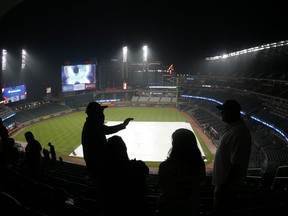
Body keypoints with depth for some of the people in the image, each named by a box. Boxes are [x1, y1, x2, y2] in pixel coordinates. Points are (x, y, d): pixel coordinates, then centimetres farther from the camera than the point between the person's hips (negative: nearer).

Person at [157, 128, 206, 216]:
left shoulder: (165, 166, -25)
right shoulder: (199, 164, -16)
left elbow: (160, 188, -11)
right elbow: (201, 182, 2)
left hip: (169, 209, -2)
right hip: (192, 209, 2)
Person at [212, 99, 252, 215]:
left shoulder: (239, 133, -29)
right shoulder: (233, 126, 4)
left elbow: (236, 164, -28)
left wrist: (224, 186, -23)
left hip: (228, 184, -10)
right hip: (224, 180, 10)